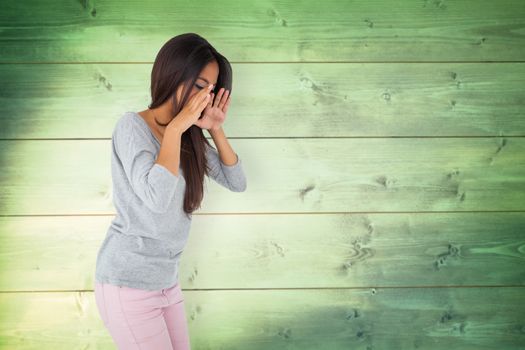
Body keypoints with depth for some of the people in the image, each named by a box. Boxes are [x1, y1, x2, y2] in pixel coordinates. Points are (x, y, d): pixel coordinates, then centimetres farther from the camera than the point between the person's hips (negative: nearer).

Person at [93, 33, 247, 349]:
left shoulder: (190, 137, 5)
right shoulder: (132, 126, -15)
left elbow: (237, 183, 6)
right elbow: (156, 197, -28)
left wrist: (216, 129, -5)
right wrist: (175, 127, -21)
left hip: (166, 280, 7)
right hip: (128, 281, -7)